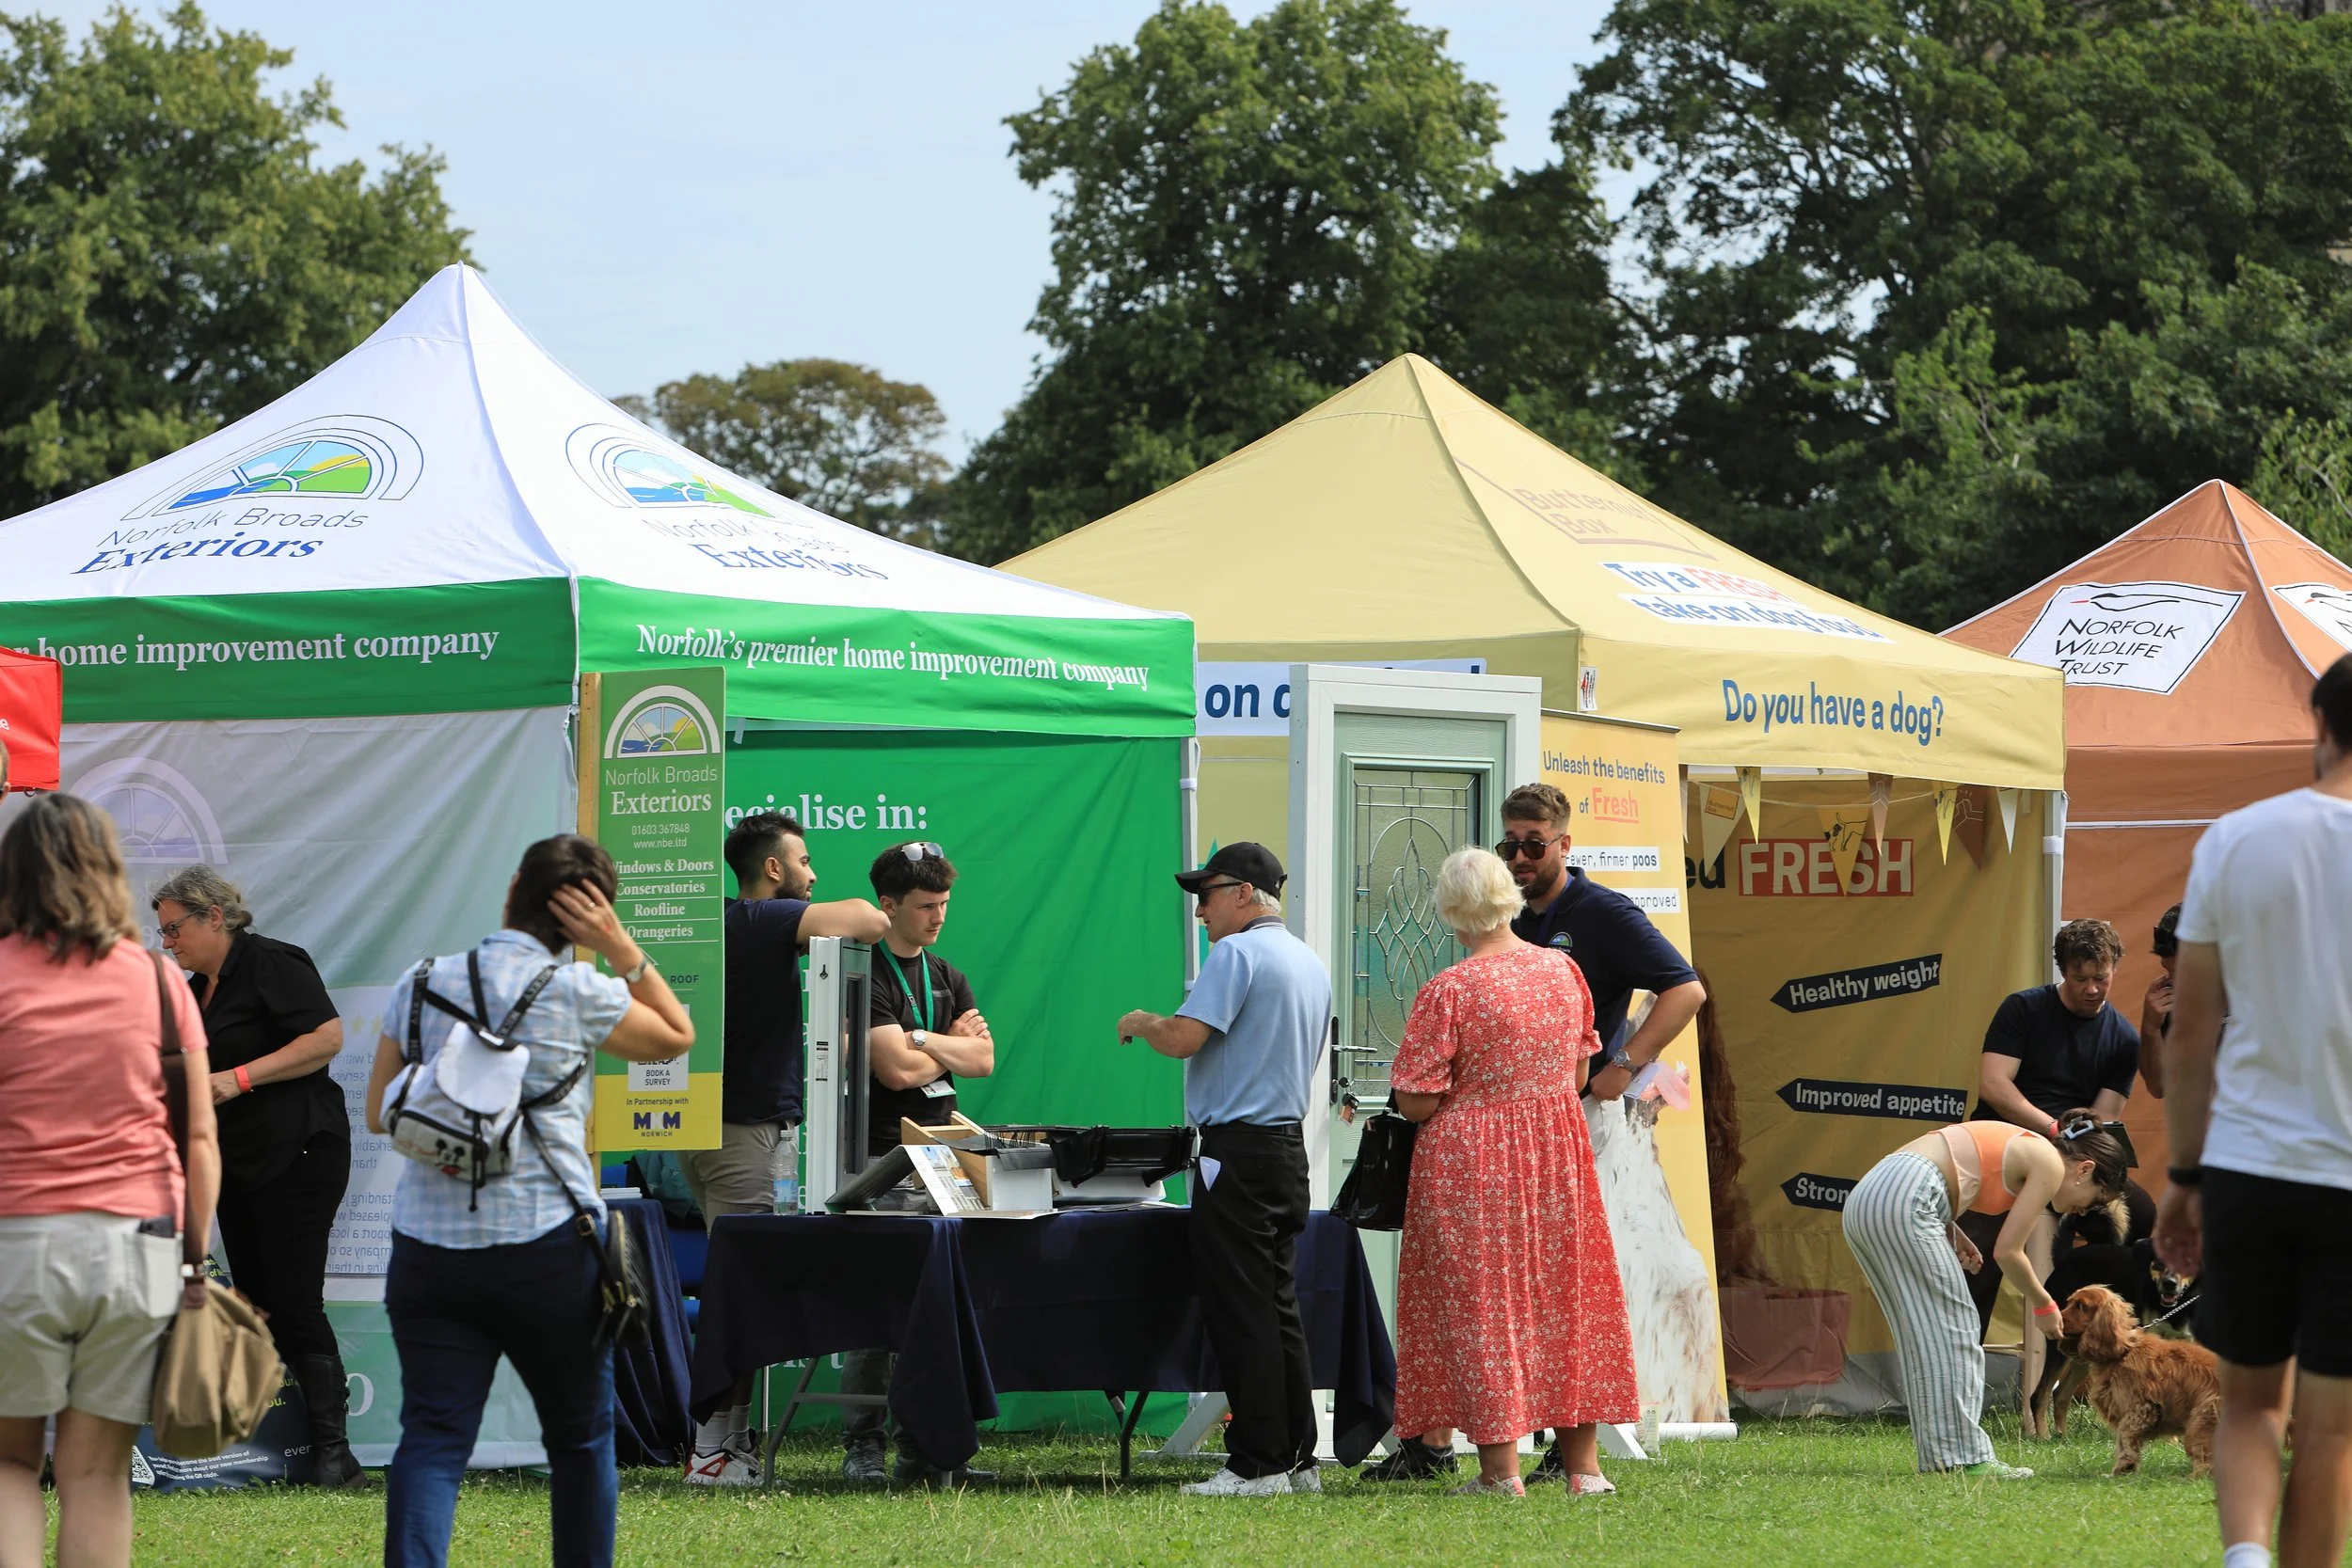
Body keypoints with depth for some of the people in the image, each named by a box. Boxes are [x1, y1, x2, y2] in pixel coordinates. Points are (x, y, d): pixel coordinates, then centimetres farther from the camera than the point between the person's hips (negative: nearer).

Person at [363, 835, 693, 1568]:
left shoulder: (420, 987, 5)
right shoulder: (580, 993, -5)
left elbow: (379, 1114, 10)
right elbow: (676, 1037, 12)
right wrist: (622, 950, 6)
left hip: (428, 1250, 2)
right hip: (545, 1251, -2)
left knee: (432, 1439, -4)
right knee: (581, 1437, 14)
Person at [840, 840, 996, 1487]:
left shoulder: (946, 978, 19)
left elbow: (984, 1060, 8)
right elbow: (896, 1069, -14)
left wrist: (921, 1041, -6)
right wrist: (953, 1046, 2)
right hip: (880, 1160, -7)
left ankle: (923, 1447, 5)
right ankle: (862, 1447, -8)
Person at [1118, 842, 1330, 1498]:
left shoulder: (1237, 954, -12)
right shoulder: (1310, 963, 16)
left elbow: (1184, 1038, -20)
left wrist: (1142, 1022, 0)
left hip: (1239, 1149, -9)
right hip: (1290, 1143, 9)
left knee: (1240, 1312, -7)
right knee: (1279, 1306, 12)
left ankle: (1257, 1465, -7)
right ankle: (1297, 1457, 12)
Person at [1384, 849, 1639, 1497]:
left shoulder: (1447, 992, -17)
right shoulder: (1562, 969, 0)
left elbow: (1416, 1103, -16)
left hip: (1470, 1164, -5)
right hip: (1558, 1151, 5)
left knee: (1479, 1303, 2)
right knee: (1564, 1297, 12)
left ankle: (1501, 1467, -2)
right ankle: (1584, 1462, 15)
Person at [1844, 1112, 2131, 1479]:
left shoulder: (2022, 1146, 27)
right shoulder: (2050, 1164, 1)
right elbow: (2007, 1252, 0)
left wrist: (1953, 1235, 14)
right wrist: (2044, 1306, 14)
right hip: (1905, 1203, -9)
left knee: (1926, 1338, 12)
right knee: (1952, 1333, -4)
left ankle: (1940, 1456, 13)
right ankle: (1965, 1457, -4)